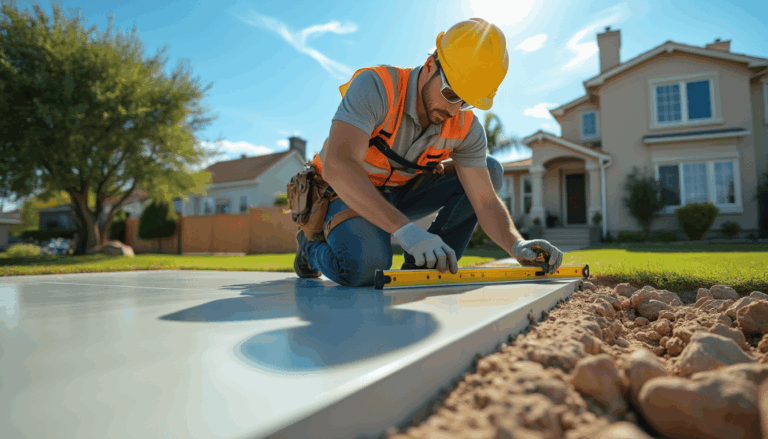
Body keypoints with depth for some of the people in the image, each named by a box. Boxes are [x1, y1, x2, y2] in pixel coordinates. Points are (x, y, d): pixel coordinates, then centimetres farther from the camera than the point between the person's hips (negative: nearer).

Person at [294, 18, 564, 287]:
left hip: (401, 193, 5)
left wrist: (517, 245, -35)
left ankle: (423, 268, -6)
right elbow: (337, 166, -42)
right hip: (349, 194, -5)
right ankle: (313, 244, 2)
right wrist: (405, 230, -51)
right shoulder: (375, 87, -29)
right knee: (363, 268, -36)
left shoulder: (466, 128, -13)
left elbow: (485, 202, -14)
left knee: (490, 171, -10)